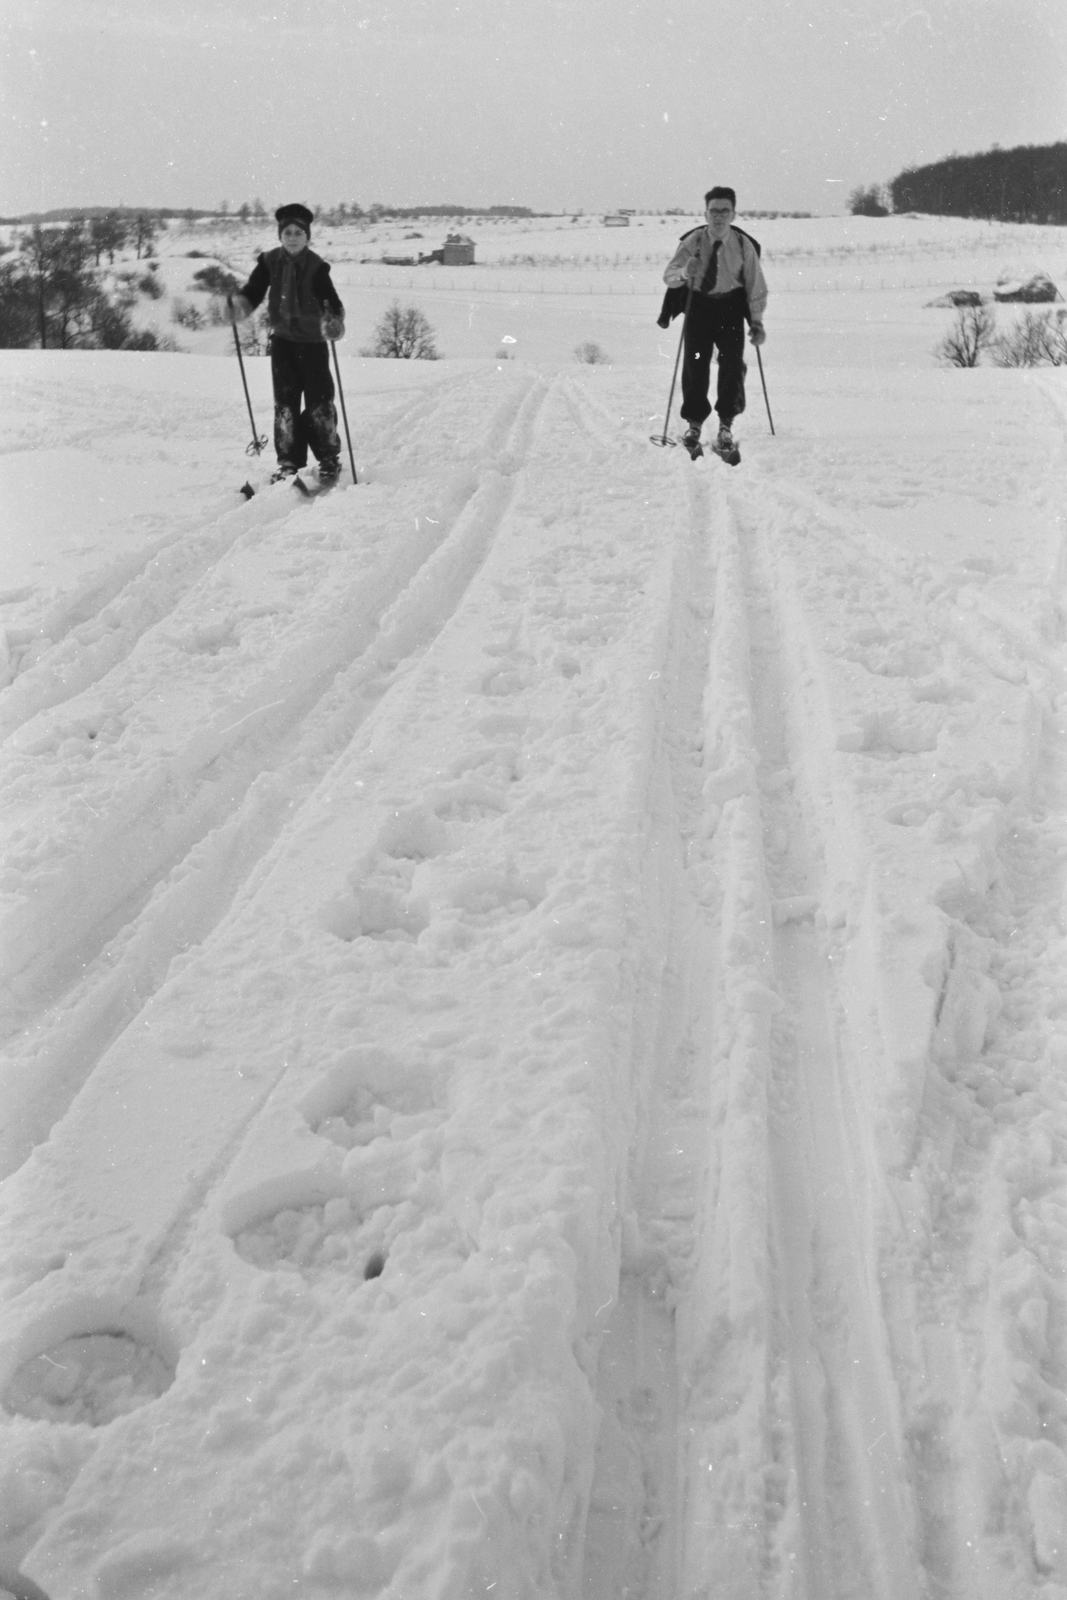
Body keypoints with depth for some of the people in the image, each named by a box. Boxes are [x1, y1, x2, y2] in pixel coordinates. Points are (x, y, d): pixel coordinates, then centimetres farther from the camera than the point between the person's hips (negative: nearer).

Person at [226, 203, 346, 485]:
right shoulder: (269, 262, -3)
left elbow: (331, 300, -20)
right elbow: (253, 292, -3)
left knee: (319, 401, -4)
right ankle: (289, 461, 12)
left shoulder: (316, 266, -13)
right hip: (282, 338, 3)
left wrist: (334, 322, -42)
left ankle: (329, 459, 11)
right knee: (284, 401, 4)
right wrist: (237, 304, -25)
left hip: (312, 340, -3)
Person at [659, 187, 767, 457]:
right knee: (694, 362, -3)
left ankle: (726, 425, 0)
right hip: (698, 304, 0)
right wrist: (684, 272, -33)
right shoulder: (693, 241, -10)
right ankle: (694, 422, 10)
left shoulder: (743, 244, -9)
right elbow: (668, 275, -10)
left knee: (732, 363, -9)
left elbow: (755, 285, -1)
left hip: (731, 306, 0)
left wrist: (756, 322, -5)